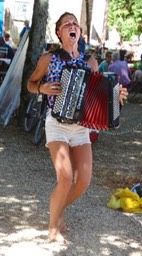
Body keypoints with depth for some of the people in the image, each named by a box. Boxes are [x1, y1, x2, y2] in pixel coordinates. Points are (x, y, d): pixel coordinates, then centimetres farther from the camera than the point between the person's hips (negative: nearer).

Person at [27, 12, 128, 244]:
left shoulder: (90, 62, 5)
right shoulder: (48, 59, -3)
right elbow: (30, 84, 10)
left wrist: (116, 95, -7)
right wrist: (42, 88, -11)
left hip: (81, 126, 4)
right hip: (57, 122, -3)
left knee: (84, 181, -5)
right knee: (65, 177, -19)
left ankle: (58, 210, 26)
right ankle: (53, 226, 5)